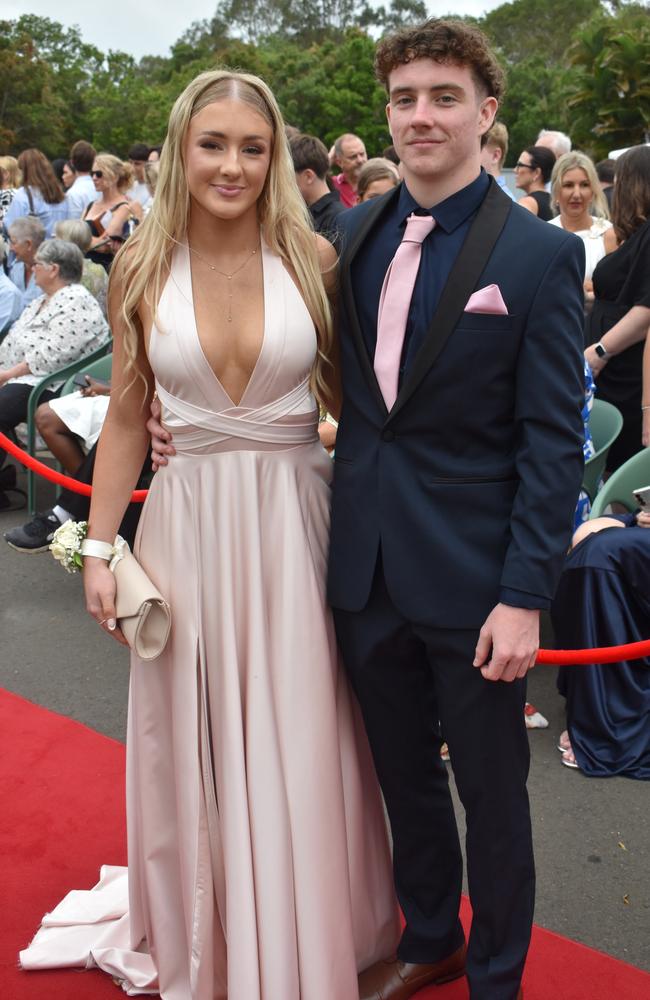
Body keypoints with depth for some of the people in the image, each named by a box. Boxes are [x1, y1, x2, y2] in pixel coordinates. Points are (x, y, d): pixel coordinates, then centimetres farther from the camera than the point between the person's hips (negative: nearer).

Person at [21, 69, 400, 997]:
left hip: (295, 518, -1)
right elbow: (126, 417, 5)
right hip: (188, 521, 1)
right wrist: (99, 547, 3)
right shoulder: (142, 268, -1)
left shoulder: (314, 257, -4)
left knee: (298, 741, 10)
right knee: (195, 743, 14)